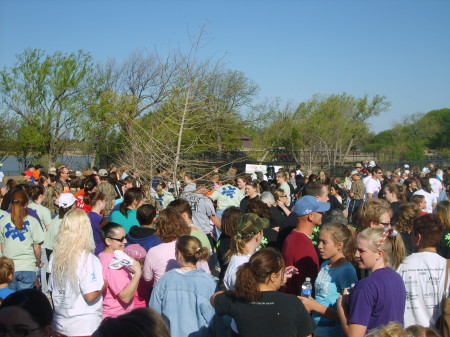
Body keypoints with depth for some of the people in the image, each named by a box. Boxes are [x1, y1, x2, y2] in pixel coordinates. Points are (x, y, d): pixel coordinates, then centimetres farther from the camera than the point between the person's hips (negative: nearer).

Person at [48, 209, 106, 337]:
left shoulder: (55, 256, 0)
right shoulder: (87, 259, -19)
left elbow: (52, 289, 10)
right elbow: (90, 296, -21)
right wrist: (104, 284, -5)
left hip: (60, 323, 6)